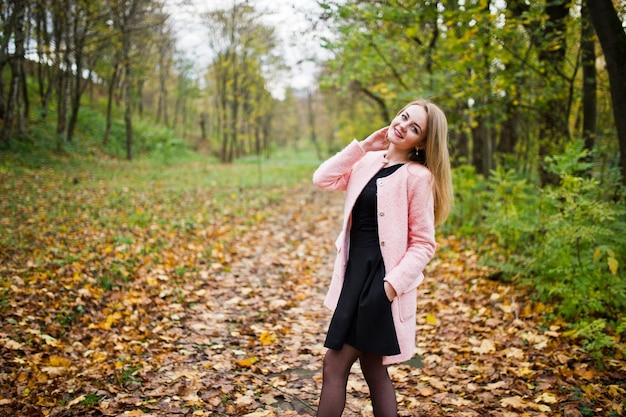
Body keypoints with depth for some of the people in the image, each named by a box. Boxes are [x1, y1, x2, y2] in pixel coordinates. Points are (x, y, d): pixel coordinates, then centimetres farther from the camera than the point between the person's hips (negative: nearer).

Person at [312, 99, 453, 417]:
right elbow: (323, 180, 0)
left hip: (381, 279, -7)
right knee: (372, 368, 16)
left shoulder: (418, 176, -10)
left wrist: (393, 283, -20)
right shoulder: (368, 162, 10)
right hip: (355, 273, 7)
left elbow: (423, 244, -10)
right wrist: (362, 146, -3)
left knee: (334, 366, -3)